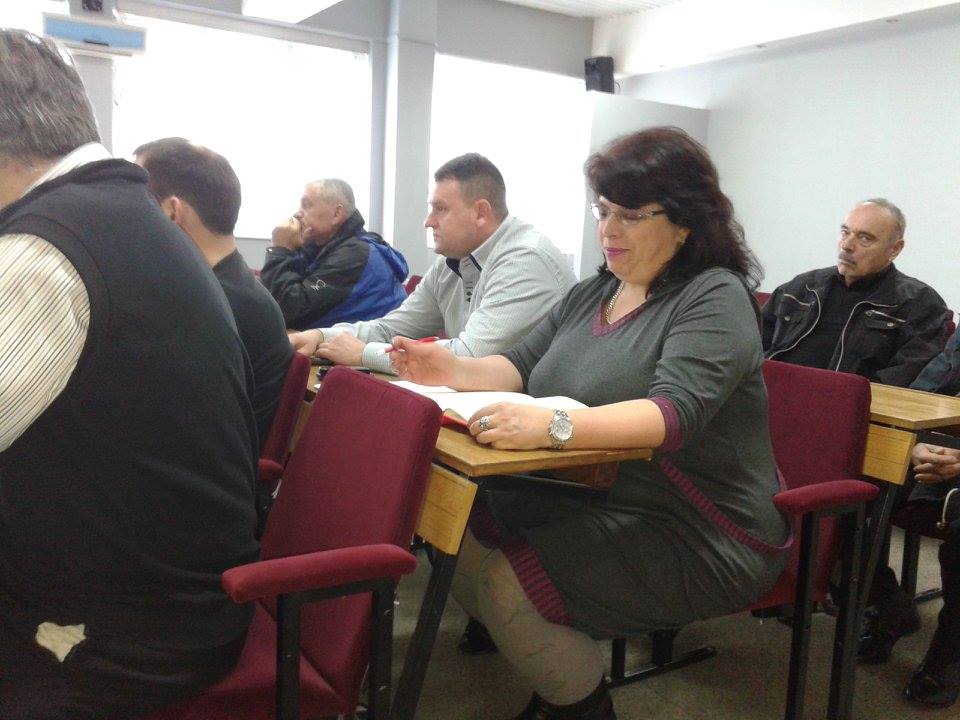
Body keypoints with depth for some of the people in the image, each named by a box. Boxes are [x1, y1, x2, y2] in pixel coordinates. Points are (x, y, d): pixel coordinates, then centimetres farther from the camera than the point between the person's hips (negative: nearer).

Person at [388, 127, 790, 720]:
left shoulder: (714, 298, -13)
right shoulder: (592, 294, 11)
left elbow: (674, 413, -28)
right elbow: (523, 366, 12)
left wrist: (552, 426, -42)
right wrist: (456, 371, -8)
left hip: (702, 537, -8)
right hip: (591, 502, 8)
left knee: (507, 585, -23)